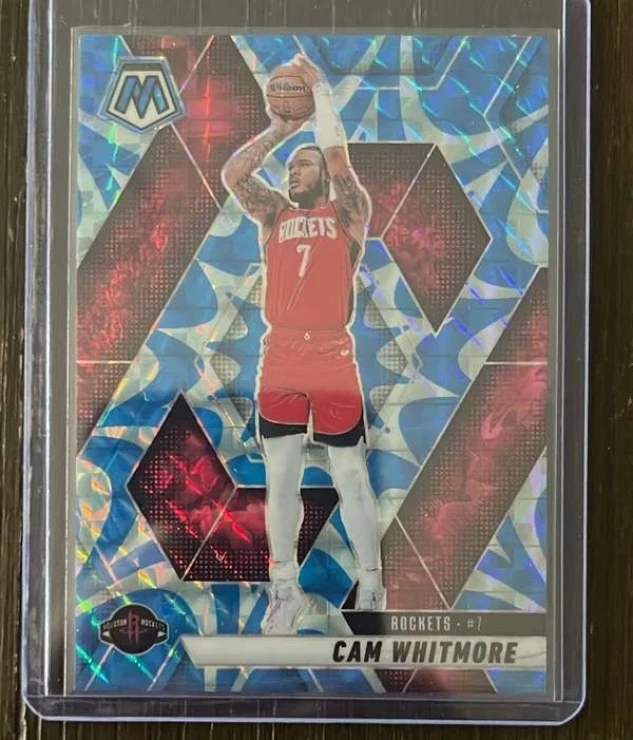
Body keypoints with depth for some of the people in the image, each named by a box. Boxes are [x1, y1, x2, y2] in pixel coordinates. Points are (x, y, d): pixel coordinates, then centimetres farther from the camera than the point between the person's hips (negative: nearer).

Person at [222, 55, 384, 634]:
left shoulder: (348, 212, 6)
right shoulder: (274, 214, 15)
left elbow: (338, 159, -8)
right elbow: (233, 174, 2)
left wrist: (321, 91, 0)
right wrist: (278, 129, 7)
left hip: (333, 361, -3)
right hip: (279, 362, 4)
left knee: (351, 480, 3)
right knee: (280, 482, 8)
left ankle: (372, 589, 17)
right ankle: (285, 591, 22)